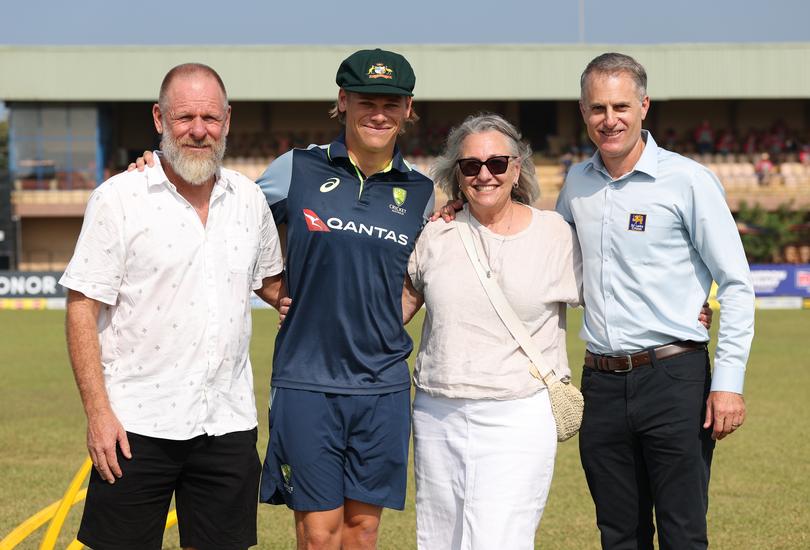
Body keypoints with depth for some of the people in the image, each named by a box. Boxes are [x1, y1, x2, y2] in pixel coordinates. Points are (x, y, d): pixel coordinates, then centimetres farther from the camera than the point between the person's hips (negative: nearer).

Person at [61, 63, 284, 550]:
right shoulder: (119, 198, -4)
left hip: (228, 420, 4)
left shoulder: (250, 199, 9)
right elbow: (83, 309, -6)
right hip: (136, 422, -4)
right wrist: (98, 411, -12)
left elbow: (271, 281, 27)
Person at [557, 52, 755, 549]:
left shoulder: (688, 181, -5)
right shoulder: (577, 183, 11)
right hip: (602, 383, 5)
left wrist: (728, 382, -11)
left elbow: (736, 285, -4)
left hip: (674, 378, -5)